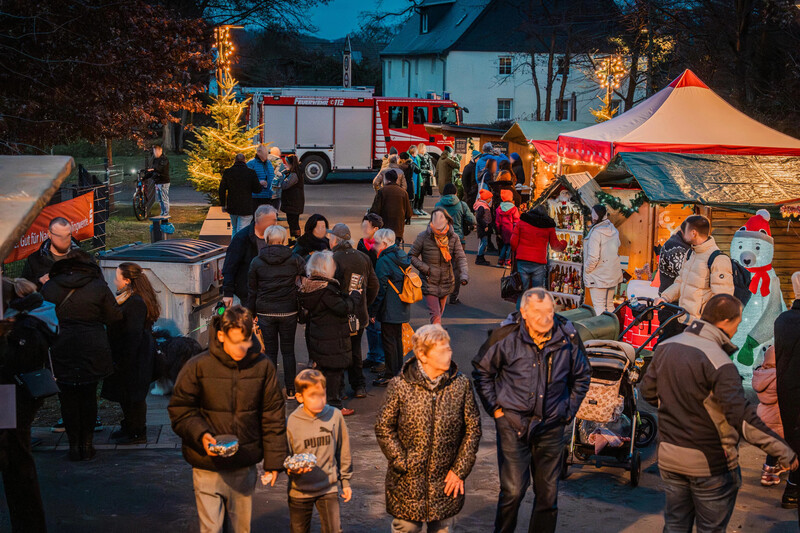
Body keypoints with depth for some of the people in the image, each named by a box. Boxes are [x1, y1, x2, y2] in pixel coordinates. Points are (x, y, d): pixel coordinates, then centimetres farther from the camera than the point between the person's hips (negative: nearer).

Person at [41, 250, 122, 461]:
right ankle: (86, 444, 15)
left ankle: (74, 445, 11)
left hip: (61, 350, 0)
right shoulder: (99, 287, -4)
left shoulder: (49, 287, -1)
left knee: (68, 398, 10)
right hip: (92, 349, 0)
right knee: (89, 397, 12)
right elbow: (115, 317, 2)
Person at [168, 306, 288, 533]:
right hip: (208, 467, -2)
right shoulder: (198, 367, -10)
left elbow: (273, 416, 4)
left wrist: (274, 461, 3)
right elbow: (180, 409, -2)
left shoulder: (263, 366, -3)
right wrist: (200, 435, -20)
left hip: (245, 468, 2)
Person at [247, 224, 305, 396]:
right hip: (288, 311, 0)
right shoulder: (294, 259, -5)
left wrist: (252, 313, 12)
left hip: (265, 311, 0)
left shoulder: (256, 262, -2)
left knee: (270, 351, 9)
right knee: (288, 350, 9)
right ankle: (290, 390, 13)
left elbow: (252, 290, 4)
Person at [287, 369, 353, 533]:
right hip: (300, 490, 0)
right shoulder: (291, 422, -11)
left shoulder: (335, 416, -7)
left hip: (329, 488, 0)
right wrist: (292, 468, -26)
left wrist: (346, 481, 9)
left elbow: (343, 451, 4)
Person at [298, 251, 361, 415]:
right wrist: (355, 295, -7)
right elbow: (344, 308, -22)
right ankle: (334, 404, 8)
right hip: (332, 339, -10)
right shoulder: (326, 289, -23)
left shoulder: (309, 286, 6)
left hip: (316, 337, 10)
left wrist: (347, 295, 7)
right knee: (334, 370, 1)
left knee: (323, 369, 20)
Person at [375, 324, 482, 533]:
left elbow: (473, 429, 2)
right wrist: (403, 465, -8)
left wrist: (460, 470, -2)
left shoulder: (461, 385, -4)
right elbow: (384, 428, -4)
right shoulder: (400, 386, -10)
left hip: (446, 482, 2)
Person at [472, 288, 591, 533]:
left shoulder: (568, 338, -4)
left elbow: (582, 376, 15)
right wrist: (494, 407, 2)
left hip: (551, 427, 3)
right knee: (513, 490, -7)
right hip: (513, 423, -2)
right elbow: (482, 371, 6)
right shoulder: (506, 338, -10)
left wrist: (568, 412, 11)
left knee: (548, 492, 8)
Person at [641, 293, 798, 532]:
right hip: (709, 462, -6)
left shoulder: (665, 347, -1)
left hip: (669, 456, 6)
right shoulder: (719, 362, -23)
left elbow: (648, 392, 10)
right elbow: (742, 416, -29)